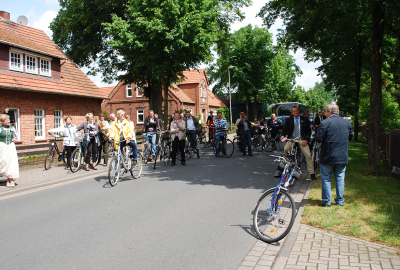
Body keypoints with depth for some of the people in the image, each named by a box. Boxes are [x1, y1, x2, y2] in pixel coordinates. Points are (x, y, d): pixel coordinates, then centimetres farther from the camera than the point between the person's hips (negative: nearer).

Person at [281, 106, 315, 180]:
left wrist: (306, 140, -7)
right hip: (291, 138, 1)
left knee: (308, 155, -11)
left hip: (302, 139, -1)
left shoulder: (305, 120, 9)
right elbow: (284, 129, 8)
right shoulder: (288, 120, 11)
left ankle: (312, 173, -2)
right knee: (286, 149, -26)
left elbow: (308, 130, 8)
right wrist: (283, 136, -14)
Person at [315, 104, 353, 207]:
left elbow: (319, 139, -15)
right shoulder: (347, 123, 5)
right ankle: (340, 200, 20)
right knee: (340, 179, 13)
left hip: (327, 157, -5)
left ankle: (326, 201, 11)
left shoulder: (324, 123, -14)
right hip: (343, 157, 5)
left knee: (326, 179, 6)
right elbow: (350, 137, 14)